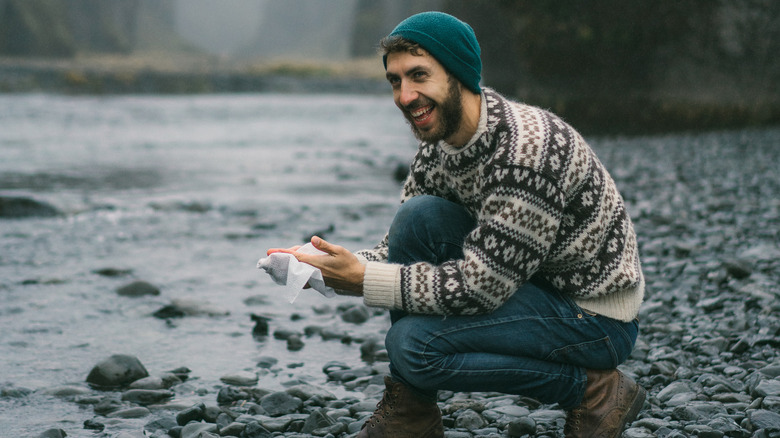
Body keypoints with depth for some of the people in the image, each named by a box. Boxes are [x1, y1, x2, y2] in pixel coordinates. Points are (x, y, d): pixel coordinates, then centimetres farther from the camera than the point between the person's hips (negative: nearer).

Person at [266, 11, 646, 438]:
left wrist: (360, 279, -25)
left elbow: (479, 288, -28)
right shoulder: (438, 144, -2)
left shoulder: (525, 153, -29)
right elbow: (397, 252, 5)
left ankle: (593, 391, -6)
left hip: (598, 319, -8)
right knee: (418, 216, -10)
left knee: (416, 343, -23)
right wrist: (332, 266, -15)